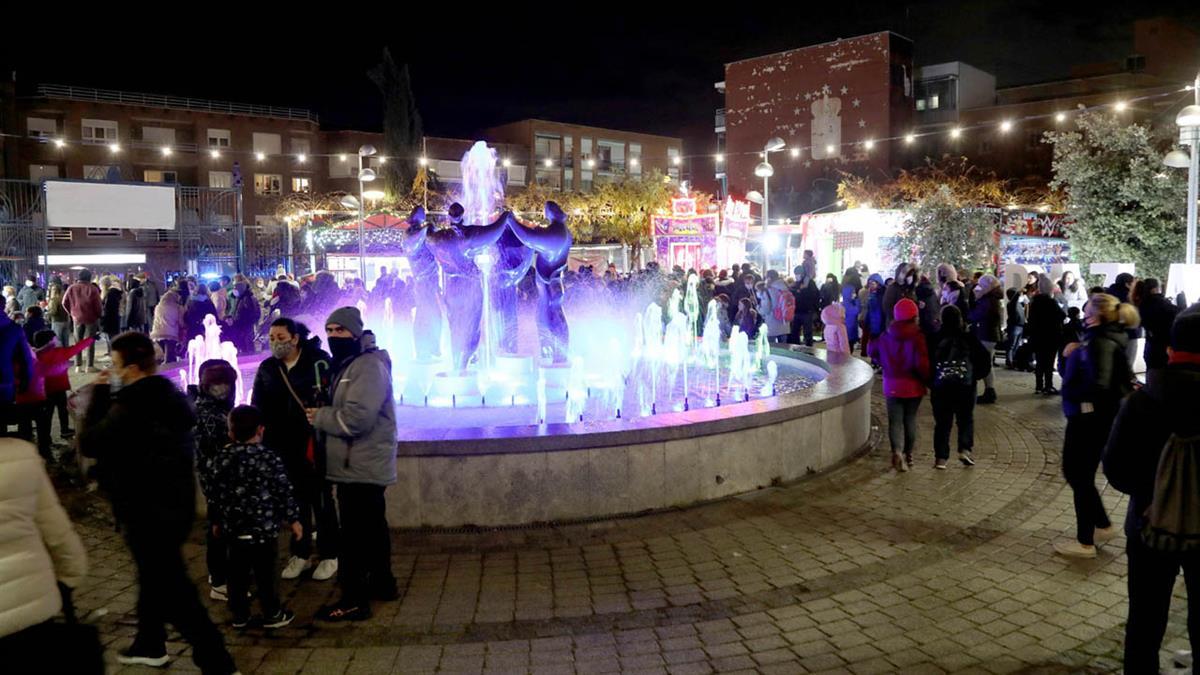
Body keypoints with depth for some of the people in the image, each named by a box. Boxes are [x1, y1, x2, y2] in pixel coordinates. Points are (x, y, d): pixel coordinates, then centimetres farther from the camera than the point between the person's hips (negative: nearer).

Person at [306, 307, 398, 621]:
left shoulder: (368, 366, -17)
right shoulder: (347, 365, 17)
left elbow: (356, 418, -26)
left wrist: (319, 416, -13)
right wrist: (322, 414, 2)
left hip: (361, 468, -11)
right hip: (359, 467, 11)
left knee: (354, 533, -5)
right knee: (372, 525, 20)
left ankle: (354, 601, 2)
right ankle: (382, 582, 33)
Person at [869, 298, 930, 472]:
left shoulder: (886, 336, -2)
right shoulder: (917, 337, -14)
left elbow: (873, 352, 13)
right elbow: (922, 363, -20)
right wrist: (927, 379, -4)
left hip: (892, 386, 1)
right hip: (913, 386, -1)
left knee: (895, 420, 2)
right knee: (910, 419, 15)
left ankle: (897, 451, -21)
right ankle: (908, 454, 23)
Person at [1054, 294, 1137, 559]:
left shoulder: (1100, 343, -20)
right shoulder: (1096, 338, 9)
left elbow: (1098, 385, -30)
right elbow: (1073, 373, 11)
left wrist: (1069, 393, -15)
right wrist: (1070, 355, -5)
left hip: (1090, 420, -9)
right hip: (1086, 418, 9)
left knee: (1080, 477, 3)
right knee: (1075, 472, 21)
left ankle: (1085, 542, 16)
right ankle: (1103, 525, 35)